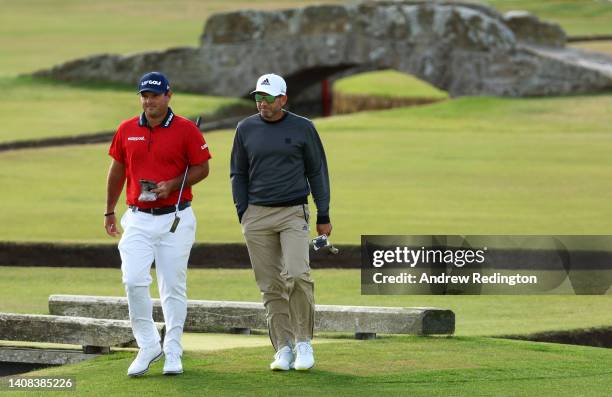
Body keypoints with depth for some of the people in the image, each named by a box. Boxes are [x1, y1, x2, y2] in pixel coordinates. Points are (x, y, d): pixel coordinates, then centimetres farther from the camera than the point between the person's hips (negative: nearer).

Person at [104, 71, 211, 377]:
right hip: (138, 219, 2)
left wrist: (172, 184, -15)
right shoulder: (126, 130, 6)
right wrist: (109, 211, 20)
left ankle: (173, 352, 12)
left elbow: (201, 168, 0)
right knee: (134, 280, -11)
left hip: (175, 218, -2)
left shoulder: (186, 130, -4)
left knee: (173, 286, 3)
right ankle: (148, 346, 1)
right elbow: (117, 170, 16)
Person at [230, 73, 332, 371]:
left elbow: (317, 172, 6)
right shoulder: (246, 129, 7)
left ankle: (303, 342, -6)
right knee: (270, 285, 0)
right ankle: (283, 349, 4)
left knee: (297, 274, -19)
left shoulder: (302, 128, 2)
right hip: (257, 216, 2)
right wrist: (243, 215, 3)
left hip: (294, 213, -2)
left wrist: (323, 217, 2)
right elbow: (238, 175, 13)